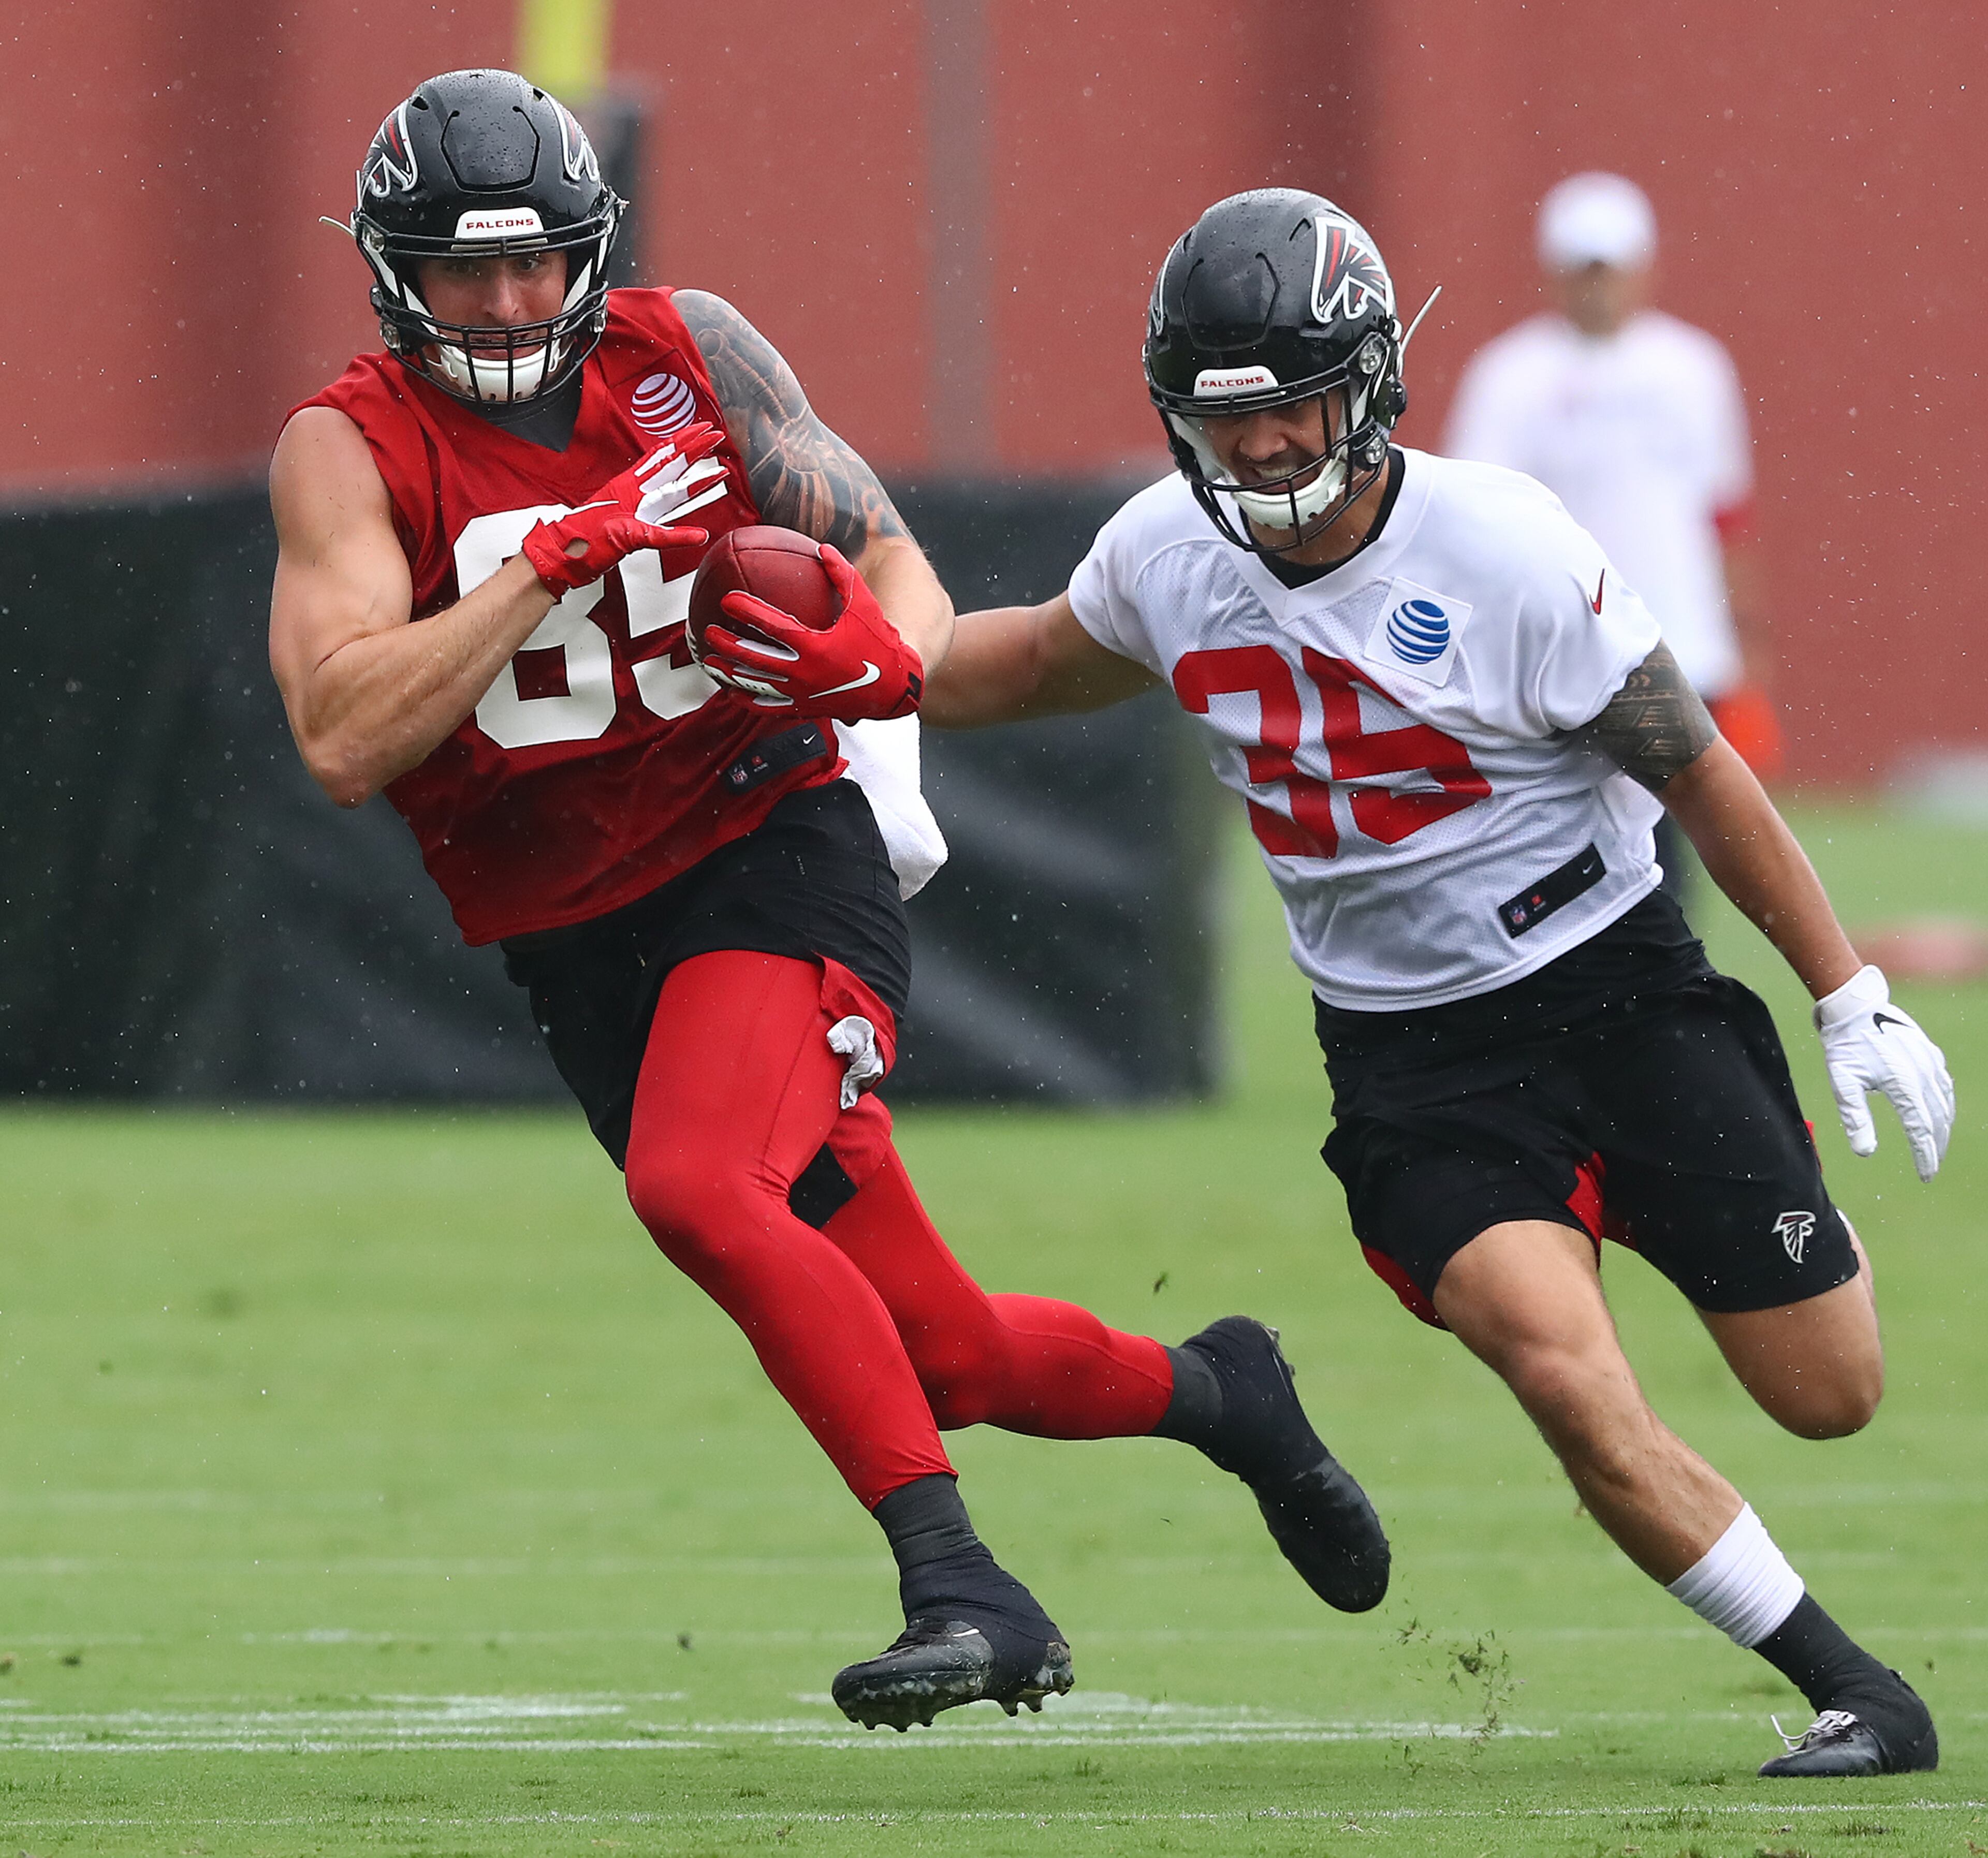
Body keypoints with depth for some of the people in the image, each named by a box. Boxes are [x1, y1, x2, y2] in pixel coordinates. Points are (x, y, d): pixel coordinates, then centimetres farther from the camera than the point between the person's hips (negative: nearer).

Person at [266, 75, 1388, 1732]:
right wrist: (557, 555, -23)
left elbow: (894, 568, 9)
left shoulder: (685, 356, 0)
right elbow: (344, 741, -20)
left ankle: (959, 1587, -31)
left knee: (697, 1190, -32)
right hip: (577, 948, 2)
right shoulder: (354, 449, -6)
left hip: (775, 848, -2)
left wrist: (886, 660, -15)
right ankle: (1206, 1392, 32)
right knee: (947, 1360, 3)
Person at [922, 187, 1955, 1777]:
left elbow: (1699, 773, -9)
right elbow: (1053, 662, 20)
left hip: (1613, 985, -2)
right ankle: (1853, 1691, -9)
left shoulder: (1506, 555, -19)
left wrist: (1853, 999, -5)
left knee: (1832, 1395, 2)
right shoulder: (1168, 557, -5)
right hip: (1413, 1057, 2)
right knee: (1566, 1377, -23)